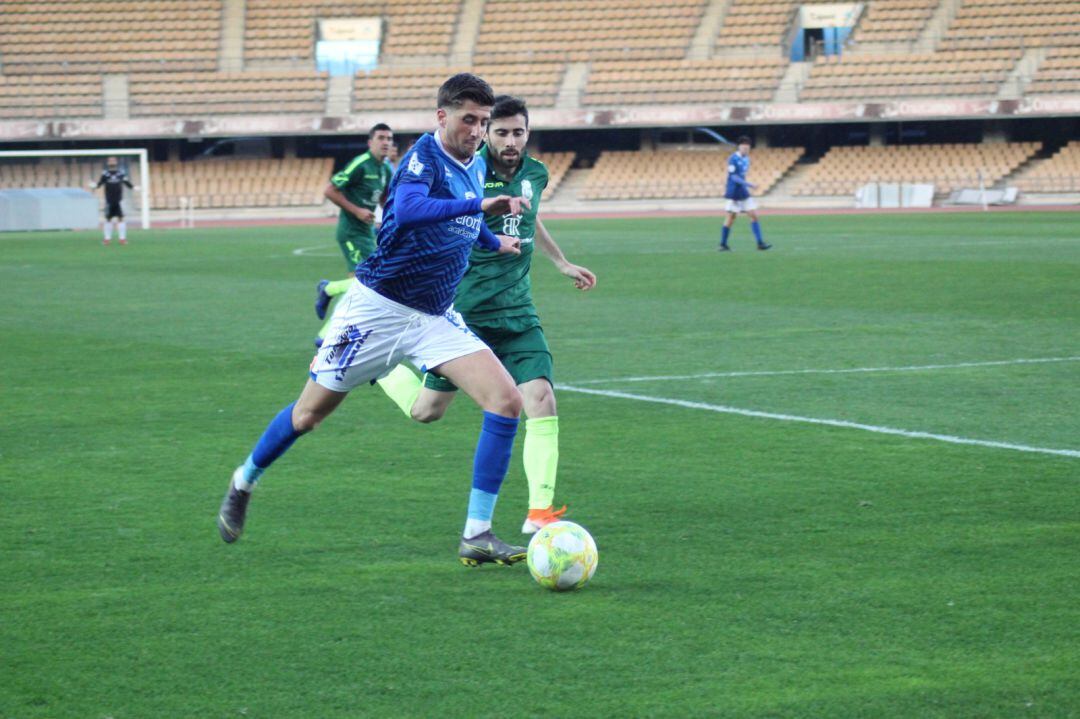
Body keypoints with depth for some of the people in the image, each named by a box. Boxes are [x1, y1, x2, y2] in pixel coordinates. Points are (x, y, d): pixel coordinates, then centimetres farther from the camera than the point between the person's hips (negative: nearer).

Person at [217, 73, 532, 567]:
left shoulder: (477, 165, 8)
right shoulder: (424, 157, -17)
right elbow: (407, 211, -39)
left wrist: (492, 241, 29)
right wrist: (478, 205, -43)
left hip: (434, 319, 6)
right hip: (378, 309, -6)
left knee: (507, 401, -14)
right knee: (309, 414, 7)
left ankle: (477, 536, -13)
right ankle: (244, 483, 37)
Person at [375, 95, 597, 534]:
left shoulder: (535, 174, 6)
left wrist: (562, 264, 39)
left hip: (517, 313, 4)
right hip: (463, 312, -4)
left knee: (542, 400, -15)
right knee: (426, 411, 6)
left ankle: (539, 513, -13)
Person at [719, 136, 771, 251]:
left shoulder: (746, 159, 10)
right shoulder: (733, 159, -14)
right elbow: (733, 177, -20)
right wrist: (748, 184, -27)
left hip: (744, 192, 7)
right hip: (734, 193, -7)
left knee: (754, 215, 0)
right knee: (731, 218, -2)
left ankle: (760, 243, -1)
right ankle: (723, 245, 9)